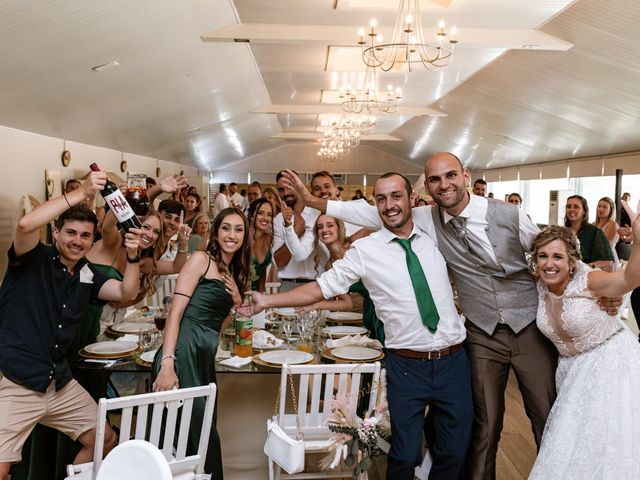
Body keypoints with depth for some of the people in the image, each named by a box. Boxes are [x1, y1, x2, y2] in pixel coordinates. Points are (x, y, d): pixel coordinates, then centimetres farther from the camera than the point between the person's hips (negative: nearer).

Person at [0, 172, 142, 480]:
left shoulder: (87, 275, 10)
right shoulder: (34, 259, -6)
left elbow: (126, 293, 1)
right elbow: (26, 224, -27)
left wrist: (133, 256, -17)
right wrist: (82, 192, -28)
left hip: (59, 382, 7)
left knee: (105, 441, 12)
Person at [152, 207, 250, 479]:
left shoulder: (234, 275, 21)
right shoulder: (201, 259, -1)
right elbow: (175, 311, -11)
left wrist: (238, 302, 7)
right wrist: (166, 363, -20)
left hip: (206, 357, 7)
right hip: (183, 352, -7)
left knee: (202, 429, 8)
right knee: (199, 429, -5)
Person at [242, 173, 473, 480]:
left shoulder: (433, 237, 5)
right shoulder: (365, 250, -4)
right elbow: (323, 287, -3)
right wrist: (266, 301, -7)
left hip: (453, 360, 3)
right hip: (407, 365, -3)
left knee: (454, 453, 13)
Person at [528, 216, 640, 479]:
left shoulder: (587, 281, -24)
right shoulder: (538, 285, -10)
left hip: (611, 358, -4)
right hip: (573, 366, 5)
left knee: (610, 437, 1)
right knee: (570, 441, 14)